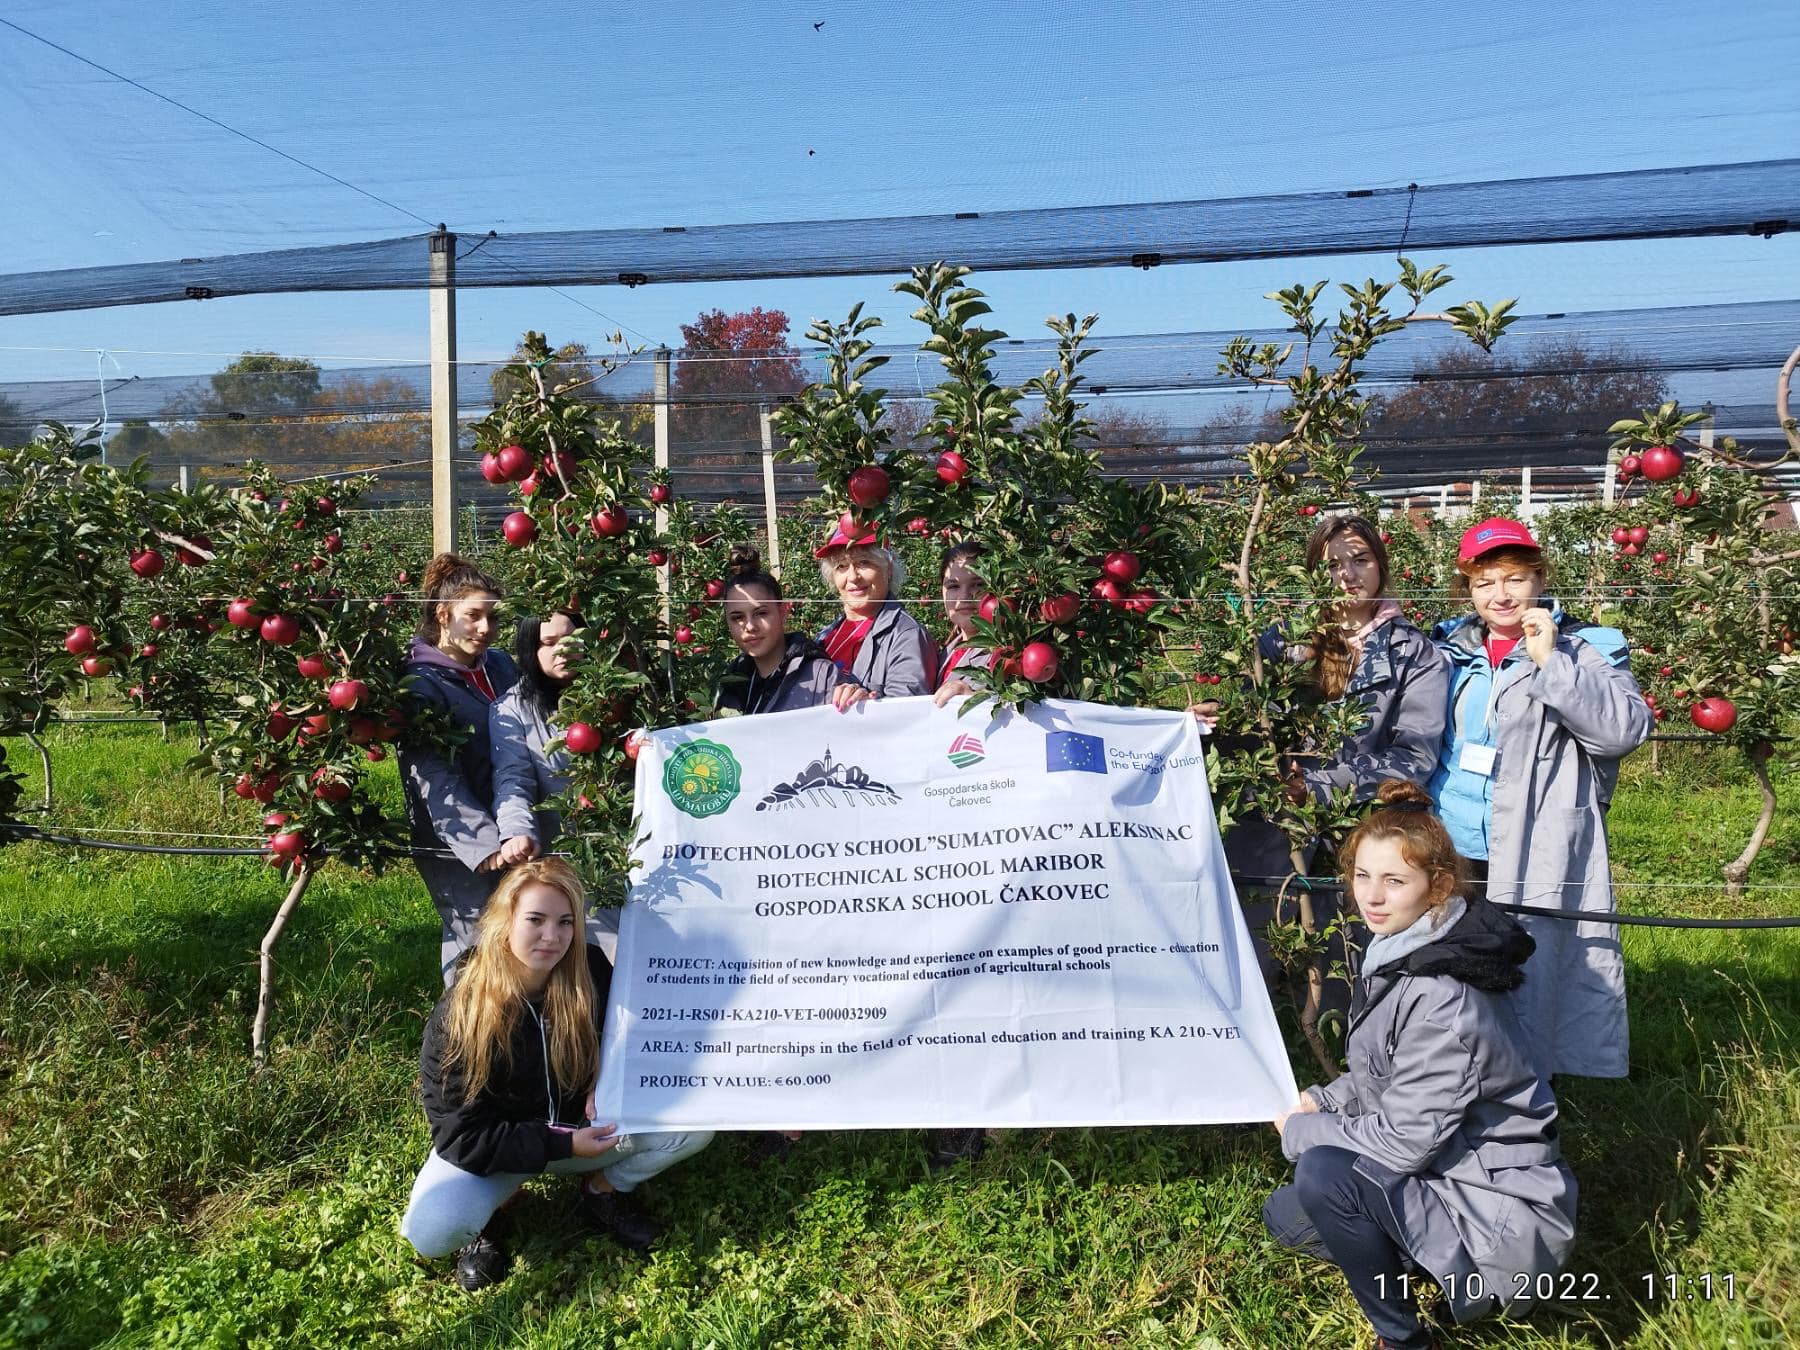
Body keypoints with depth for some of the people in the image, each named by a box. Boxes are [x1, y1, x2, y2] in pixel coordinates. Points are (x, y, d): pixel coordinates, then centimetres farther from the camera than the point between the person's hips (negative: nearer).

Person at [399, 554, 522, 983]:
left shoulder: (500, 666, 7)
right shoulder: (421, 685, -11)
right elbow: (437, 782, -22)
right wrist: (487, 845, -35)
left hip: (513, 838, 6)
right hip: (457, 845, -6)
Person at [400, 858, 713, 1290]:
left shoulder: (590, 972, -15)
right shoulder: (459, 1014, -24)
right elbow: (458, 1134, -20)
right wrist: (563, 1146, -27)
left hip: (580, 1124, 3)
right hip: (492, 1146, -3)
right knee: (431, 1231, -34)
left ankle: (603, 1190, 7)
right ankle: (478, 1225, 3)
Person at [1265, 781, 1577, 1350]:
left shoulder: (1440, 998, -29)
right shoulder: (1400, 950, 0)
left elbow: (1404, 1139, -25)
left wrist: (1300, 1129, -12)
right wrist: (1320, 1101, 1)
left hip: (1504, 1219, -9)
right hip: (1442, 1173, 10)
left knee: (1323, 1172, -27)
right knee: (1284, 1215, 11)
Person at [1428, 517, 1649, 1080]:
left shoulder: (1583, 650, -2)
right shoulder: (1450, 650, 11)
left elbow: (1626, 729, -18)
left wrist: (1550, 660, -19)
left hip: (1533, 864, -5)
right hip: (1448, 857, 5)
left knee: (1529, 987, 0)